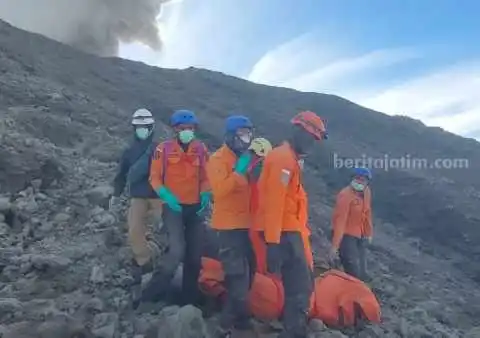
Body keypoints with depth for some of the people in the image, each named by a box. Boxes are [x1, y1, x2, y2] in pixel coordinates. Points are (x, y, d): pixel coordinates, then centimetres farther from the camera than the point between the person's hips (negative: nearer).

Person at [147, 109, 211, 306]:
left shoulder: (201, 149, 4)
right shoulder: (163, 149, -5)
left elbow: (205, 178, 10)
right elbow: (155, 178, -2)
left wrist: (205, 195, -7)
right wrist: (166, 195, -18)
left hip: (195, 207, 4)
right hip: (173, 207, -4)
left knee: (195, 255, 8)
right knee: (177, 250, -19)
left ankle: (190, 298, 24)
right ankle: (153, 294, -2)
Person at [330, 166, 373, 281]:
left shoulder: (366, 192, 1)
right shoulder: (345, 195, -23)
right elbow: (340, 220, -25)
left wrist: (368, 233, 19)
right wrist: (335, 245, -26)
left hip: (360, 235, 8)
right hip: (346, 236, -8)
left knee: (362, 273, 12)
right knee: (354, 273, -12)